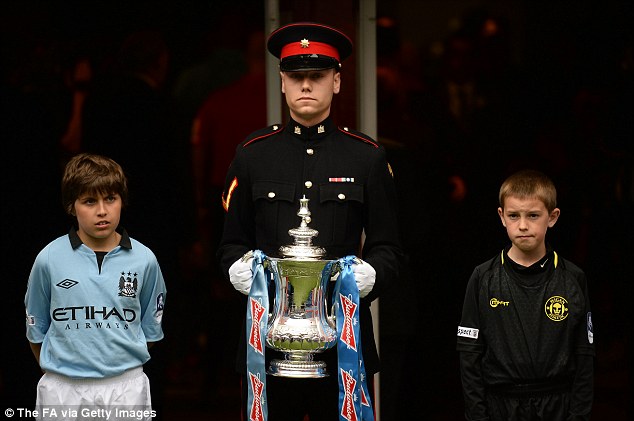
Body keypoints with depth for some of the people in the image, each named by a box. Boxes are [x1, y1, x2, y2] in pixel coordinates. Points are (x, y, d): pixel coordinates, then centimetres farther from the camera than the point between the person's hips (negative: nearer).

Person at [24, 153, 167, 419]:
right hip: (62, 393, 0)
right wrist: (56, 375, 10)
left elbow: (150, 330, 11)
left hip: (126, 388, 0)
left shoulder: (143, 260, 0)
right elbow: (36, 329, 8)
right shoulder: (49, 259, -2)